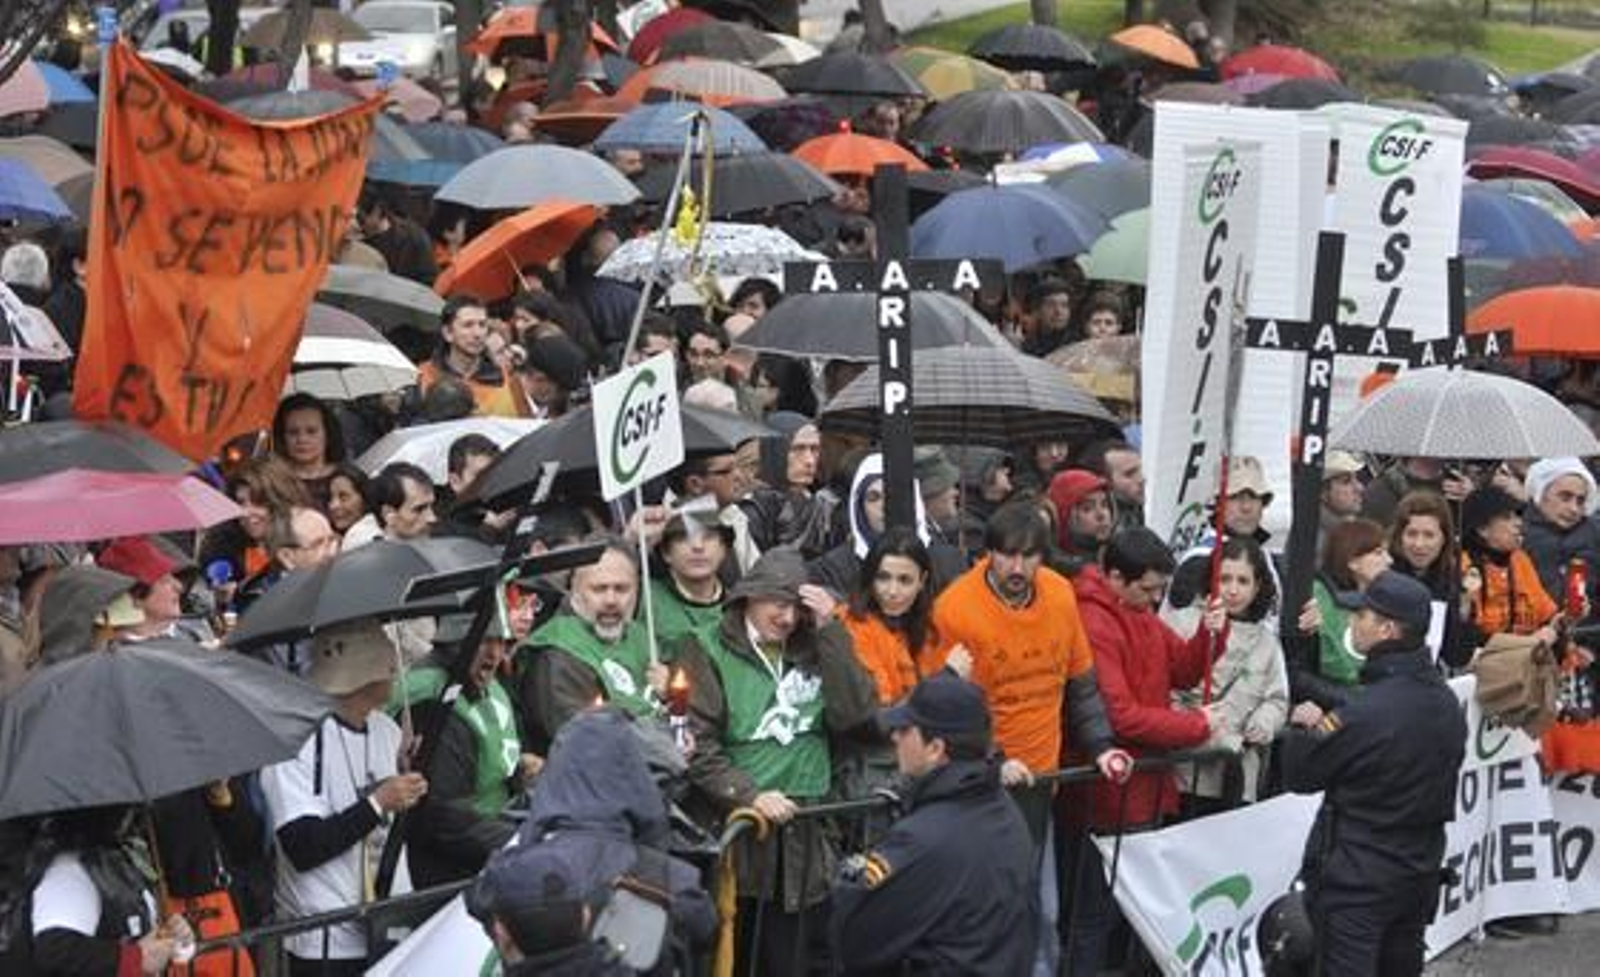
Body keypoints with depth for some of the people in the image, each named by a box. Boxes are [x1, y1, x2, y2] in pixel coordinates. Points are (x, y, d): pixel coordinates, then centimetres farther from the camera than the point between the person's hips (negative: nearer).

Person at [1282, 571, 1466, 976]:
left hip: (1356, 878, -7)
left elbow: (1299, 775, -12)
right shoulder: (1447, 704, 2)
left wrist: (1303, 729, 8)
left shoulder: (1366, 712, -23)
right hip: (1420, 873, 7)